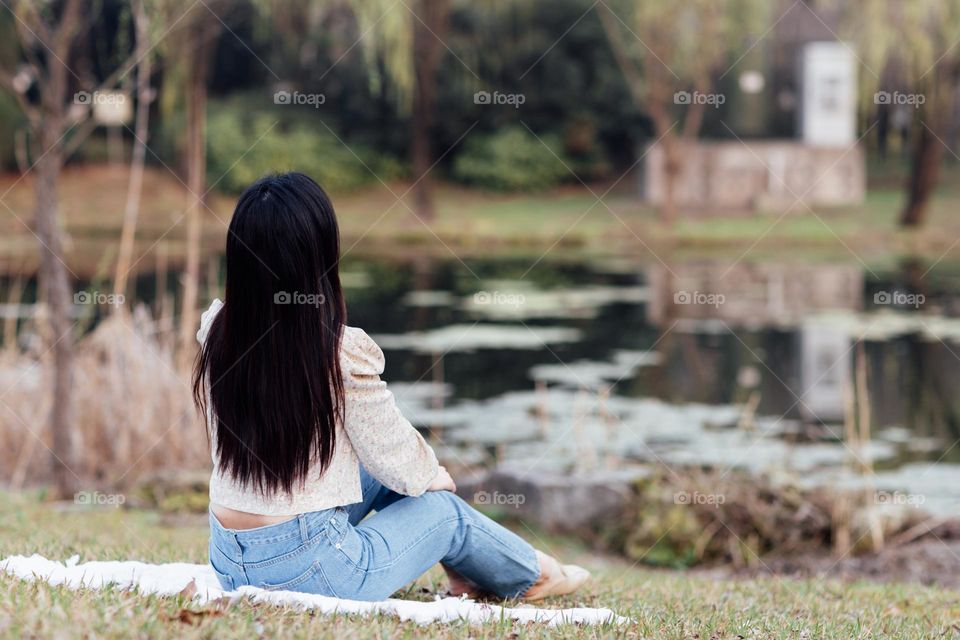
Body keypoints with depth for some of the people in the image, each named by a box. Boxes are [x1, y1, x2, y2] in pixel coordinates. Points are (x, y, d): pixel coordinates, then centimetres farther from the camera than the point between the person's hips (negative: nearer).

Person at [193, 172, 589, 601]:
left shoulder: (215, 332, -7)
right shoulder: (342, 354, -22)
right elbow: (398, 462, -8)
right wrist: (434, 476, 15)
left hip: (228, 562, 6)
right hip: (307, 569, -6)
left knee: (375, 475, 28)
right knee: (443, 507, 21)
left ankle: (462, 574, 46)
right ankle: (532, 574, 47)